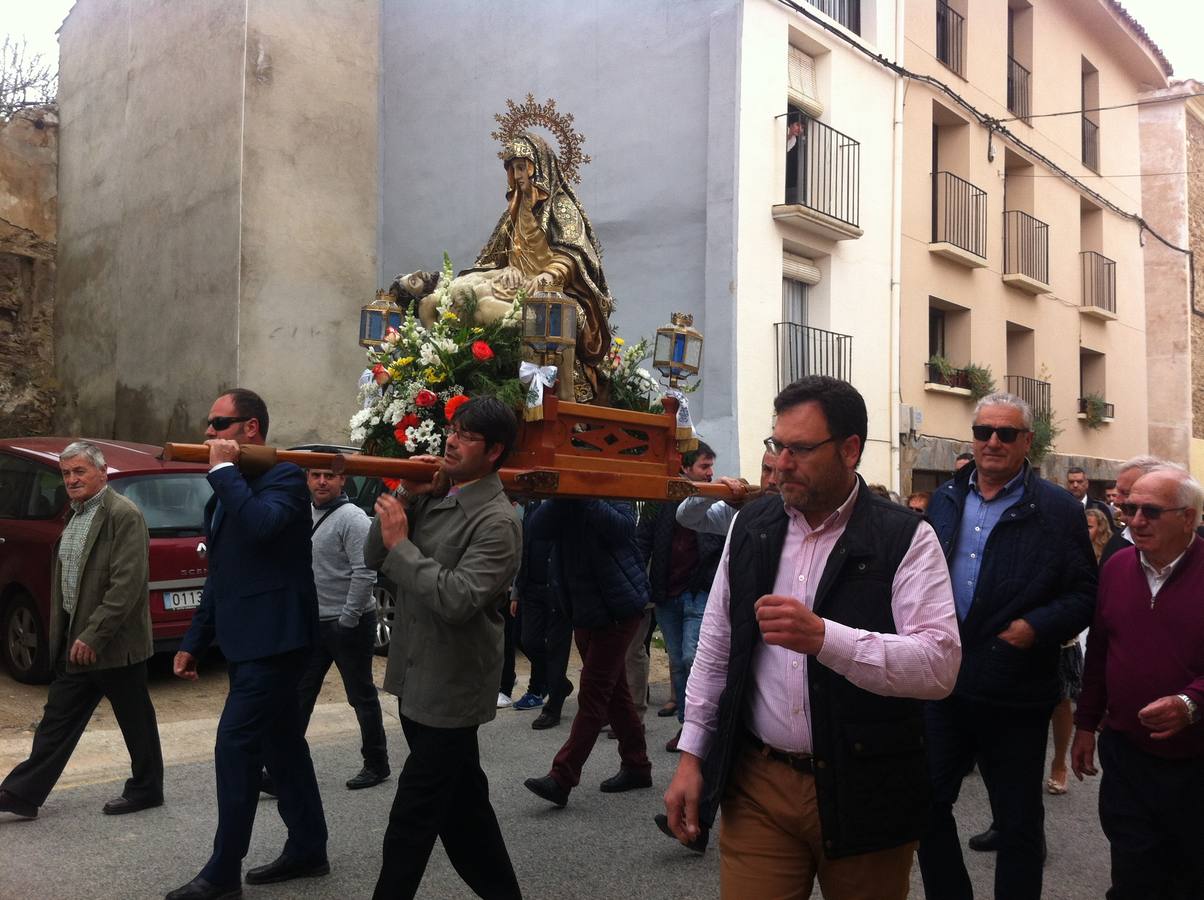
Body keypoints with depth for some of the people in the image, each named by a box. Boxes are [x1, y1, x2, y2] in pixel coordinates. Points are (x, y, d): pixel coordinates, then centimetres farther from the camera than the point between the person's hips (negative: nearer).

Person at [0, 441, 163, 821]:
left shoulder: (123, 515, -16)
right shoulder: (74, 515, 12)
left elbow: (127, 584, -22)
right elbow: (65, 584, 18)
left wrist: (93, 636, -22)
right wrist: (63, 636, 13)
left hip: (114, 643, -8)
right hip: (75, 642, 8)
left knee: (136, 721, 7)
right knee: (57, 719, 12)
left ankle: (146, 790, 21)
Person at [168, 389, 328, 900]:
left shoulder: (284, 477, -11)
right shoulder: (229, 488, 16)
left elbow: (261, 524, -33)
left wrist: (224, 469, -20)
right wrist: (194, 641, 19)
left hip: (271, 641, -9)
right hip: (250, 642, 9)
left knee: (234, 749, -6)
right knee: (282, 747, 14)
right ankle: (308, 849, 25)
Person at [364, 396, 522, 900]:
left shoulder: (496, 523, -18)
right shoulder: (432, 496, 6)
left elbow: (457, 600, -28)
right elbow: (373, 558, 4)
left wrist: (401, 543, -21)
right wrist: (406, 497, -8)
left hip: (450, 691, -8)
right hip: (417, 681, 8)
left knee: (412, 821, 3)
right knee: (462, 802, 20)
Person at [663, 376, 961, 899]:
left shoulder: (906, 540, -8)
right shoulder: (750, 526, 5)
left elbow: (940, 664, -19)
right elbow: (715, 648, 10)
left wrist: (822, 636, -30)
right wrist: (691, 755, 8)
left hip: (863, 792, -2)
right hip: (755, 785, 3)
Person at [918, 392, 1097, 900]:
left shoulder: (1058, 510, -5)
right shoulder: (944, 500, 8)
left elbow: (1085, 595, -7)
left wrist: (1035, 626, -20)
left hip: (1015, 695, -4)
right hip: (942, 685, 4)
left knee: (1019, 824, 12)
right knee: (926, 803, 13)